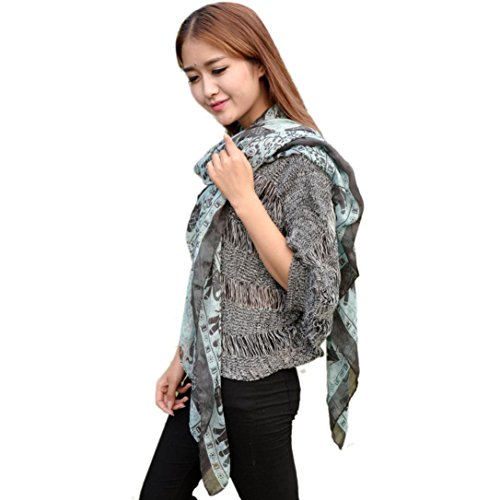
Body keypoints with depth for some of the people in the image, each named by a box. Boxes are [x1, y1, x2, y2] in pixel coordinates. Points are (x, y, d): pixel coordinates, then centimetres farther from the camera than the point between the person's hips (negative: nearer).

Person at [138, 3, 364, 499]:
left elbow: (311, 286, -21)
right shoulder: (235, 153, 8)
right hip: (206, 376, 8)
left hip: (255, 387, -8)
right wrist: (182, 358, 14)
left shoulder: (298, 160, -16)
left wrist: (243, 197, -22)